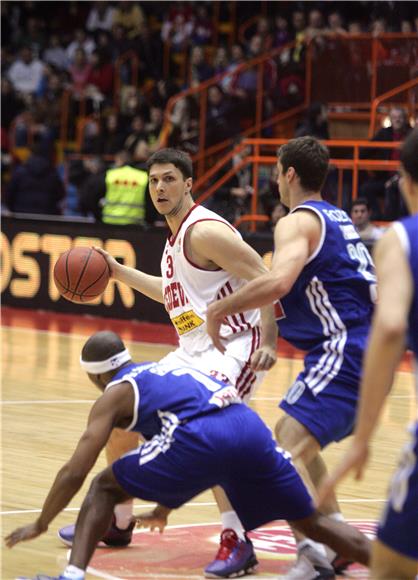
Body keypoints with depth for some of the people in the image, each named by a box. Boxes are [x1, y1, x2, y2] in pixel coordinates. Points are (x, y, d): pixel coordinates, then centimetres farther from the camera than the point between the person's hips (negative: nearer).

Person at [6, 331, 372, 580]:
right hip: (251, 429, 6)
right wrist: (163, 510, 66)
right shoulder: (163, 372, 39)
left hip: (201, 438, -6)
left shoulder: (115, 394, 19)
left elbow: (74, 472, 14)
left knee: (104, 489, 13)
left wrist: (40, 525, 27)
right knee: (310, 521, 19)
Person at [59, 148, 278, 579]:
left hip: (232, 347, -10)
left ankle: (236, 543, -27)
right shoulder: (177, 235, 14)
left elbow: (265, 281, -22)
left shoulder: (206, 231, -16)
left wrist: (267, 342, -32)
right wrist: (119, 272, 27)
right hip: (192, 350, 10)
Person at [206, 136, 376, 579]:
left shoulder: (297, 222, -10)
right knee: (292, 436, 26)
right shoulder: (338, 219, 20)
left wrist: (219, 310, -18)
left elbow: (277, 281, -28)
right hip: (364, 349, 10)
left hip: (342, 353, -10)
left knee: (286, 452, -18)